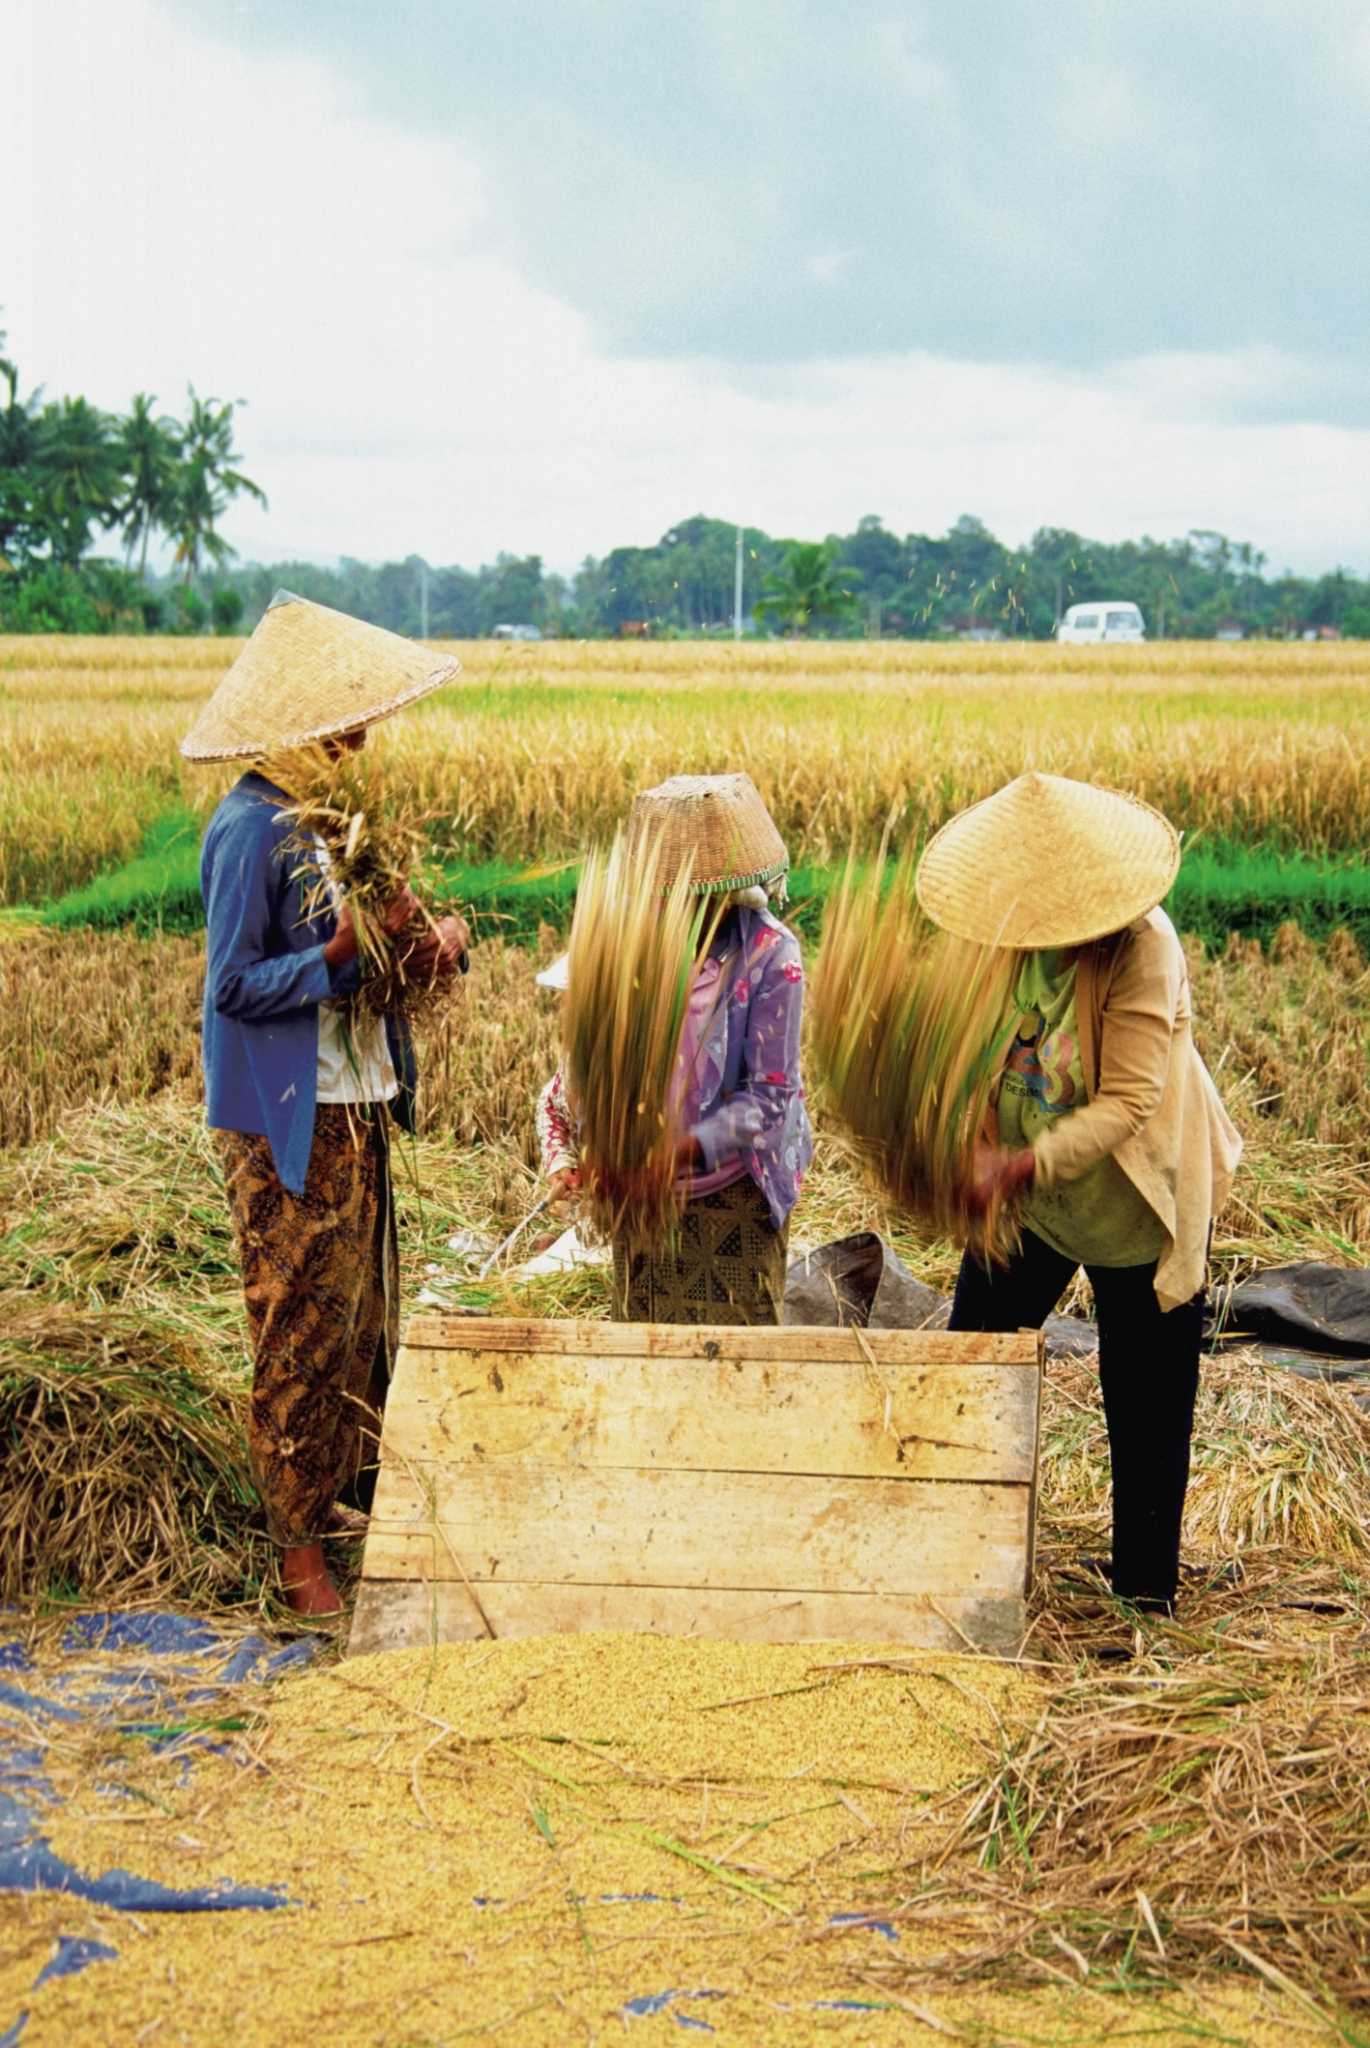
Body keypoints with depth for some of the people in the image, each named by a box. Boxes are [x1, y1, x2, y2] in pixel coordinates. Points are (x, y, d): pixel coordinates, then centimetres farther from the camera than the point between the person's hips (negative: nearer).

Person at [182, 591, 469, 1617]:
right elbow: (234, 986, -17)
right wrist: (344, 950, -26)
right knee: (302, 1330, 0)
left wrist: (440, 934, -7)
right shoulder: (249, 831, -17)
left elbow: (383, 934, 14)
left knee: (366, 1318, 16)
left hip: (359, 1102, 8)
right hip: (289, 1122, -8)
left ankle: (351, 1495, 29)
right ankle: (301, 1548, 10)